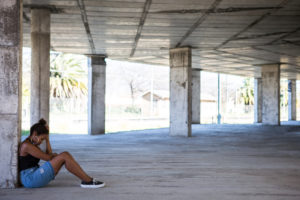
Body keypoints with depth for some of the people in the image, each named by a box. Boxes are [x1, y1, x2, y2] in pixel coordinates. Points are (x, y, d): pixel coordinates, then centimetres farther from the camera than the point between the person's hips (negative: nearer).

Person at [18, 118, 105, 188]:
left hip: (35, 176, 10)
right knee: (64, 156, -17)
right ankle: (88, 181, -13)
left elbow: (49, 154, 10)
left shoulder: (32, 144, 18)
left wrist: (47, 137, 7)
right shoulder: (26, 145, -14)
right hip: (30, 179, -10)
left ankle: (86, 180, -5)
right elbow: (47, 158, -12)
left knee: (65, 155, 0)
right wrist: (54, 155, 10)